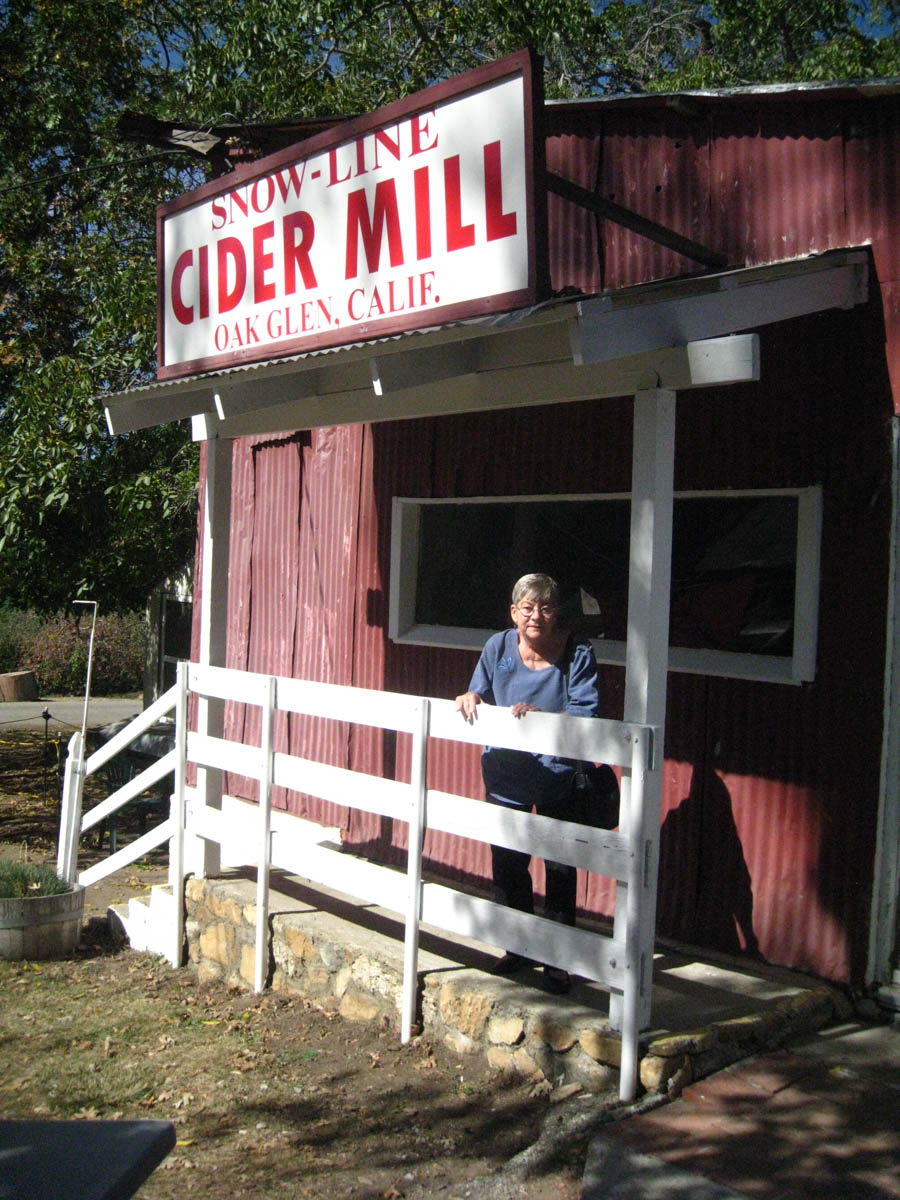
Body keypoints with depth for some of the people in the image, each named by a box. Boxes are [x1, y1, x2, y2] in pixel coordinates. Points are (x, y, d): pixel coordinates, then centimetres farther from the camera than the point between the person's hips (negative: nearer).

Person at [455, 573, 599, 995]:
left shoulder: (577, 652, -14)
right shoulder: (498, 647, -5)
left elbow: (587, 713, -18)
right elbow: (481, 692, 9)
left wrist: (540, 716, -32)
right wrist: (471, 697, -14)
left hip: (559, 775, -3)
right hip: (505, 774, 3)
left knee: (560, 870, 6)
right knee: (507, 864, 15)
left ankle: (557, 959, 21)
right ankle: (520, 947, 35)